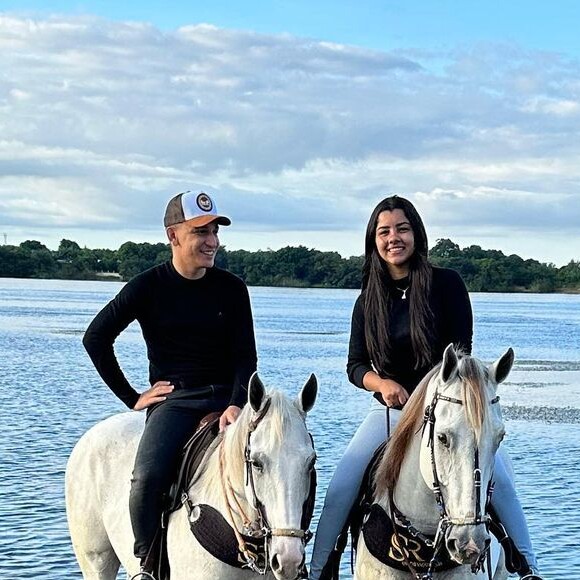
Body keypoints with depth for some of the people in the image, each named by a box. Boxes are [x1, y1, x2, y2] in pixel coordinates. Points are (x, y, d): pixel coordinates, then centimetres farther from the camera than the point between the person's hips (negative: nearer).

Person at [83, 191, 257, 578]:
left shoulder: (232, 289, 7)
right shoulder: (149, 286, 1)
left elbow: (246, 357, 3)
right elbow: (95, 339, 4)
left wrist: (237, 404, -16)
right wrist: (130, 397, 1)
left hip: (227, 396, 2)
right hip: (173, 398, -2)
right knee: (149, 475, -32)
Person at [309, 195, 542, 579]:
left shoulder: (447, 284, -6)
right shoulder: (369, 299, 4)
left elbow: (460, 352, -9)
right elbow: (355, 365, 4)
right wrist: (383, 384, -18)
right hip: (389, 409, 3)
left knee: (498, 480, -21)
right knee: (340, 489, -11)